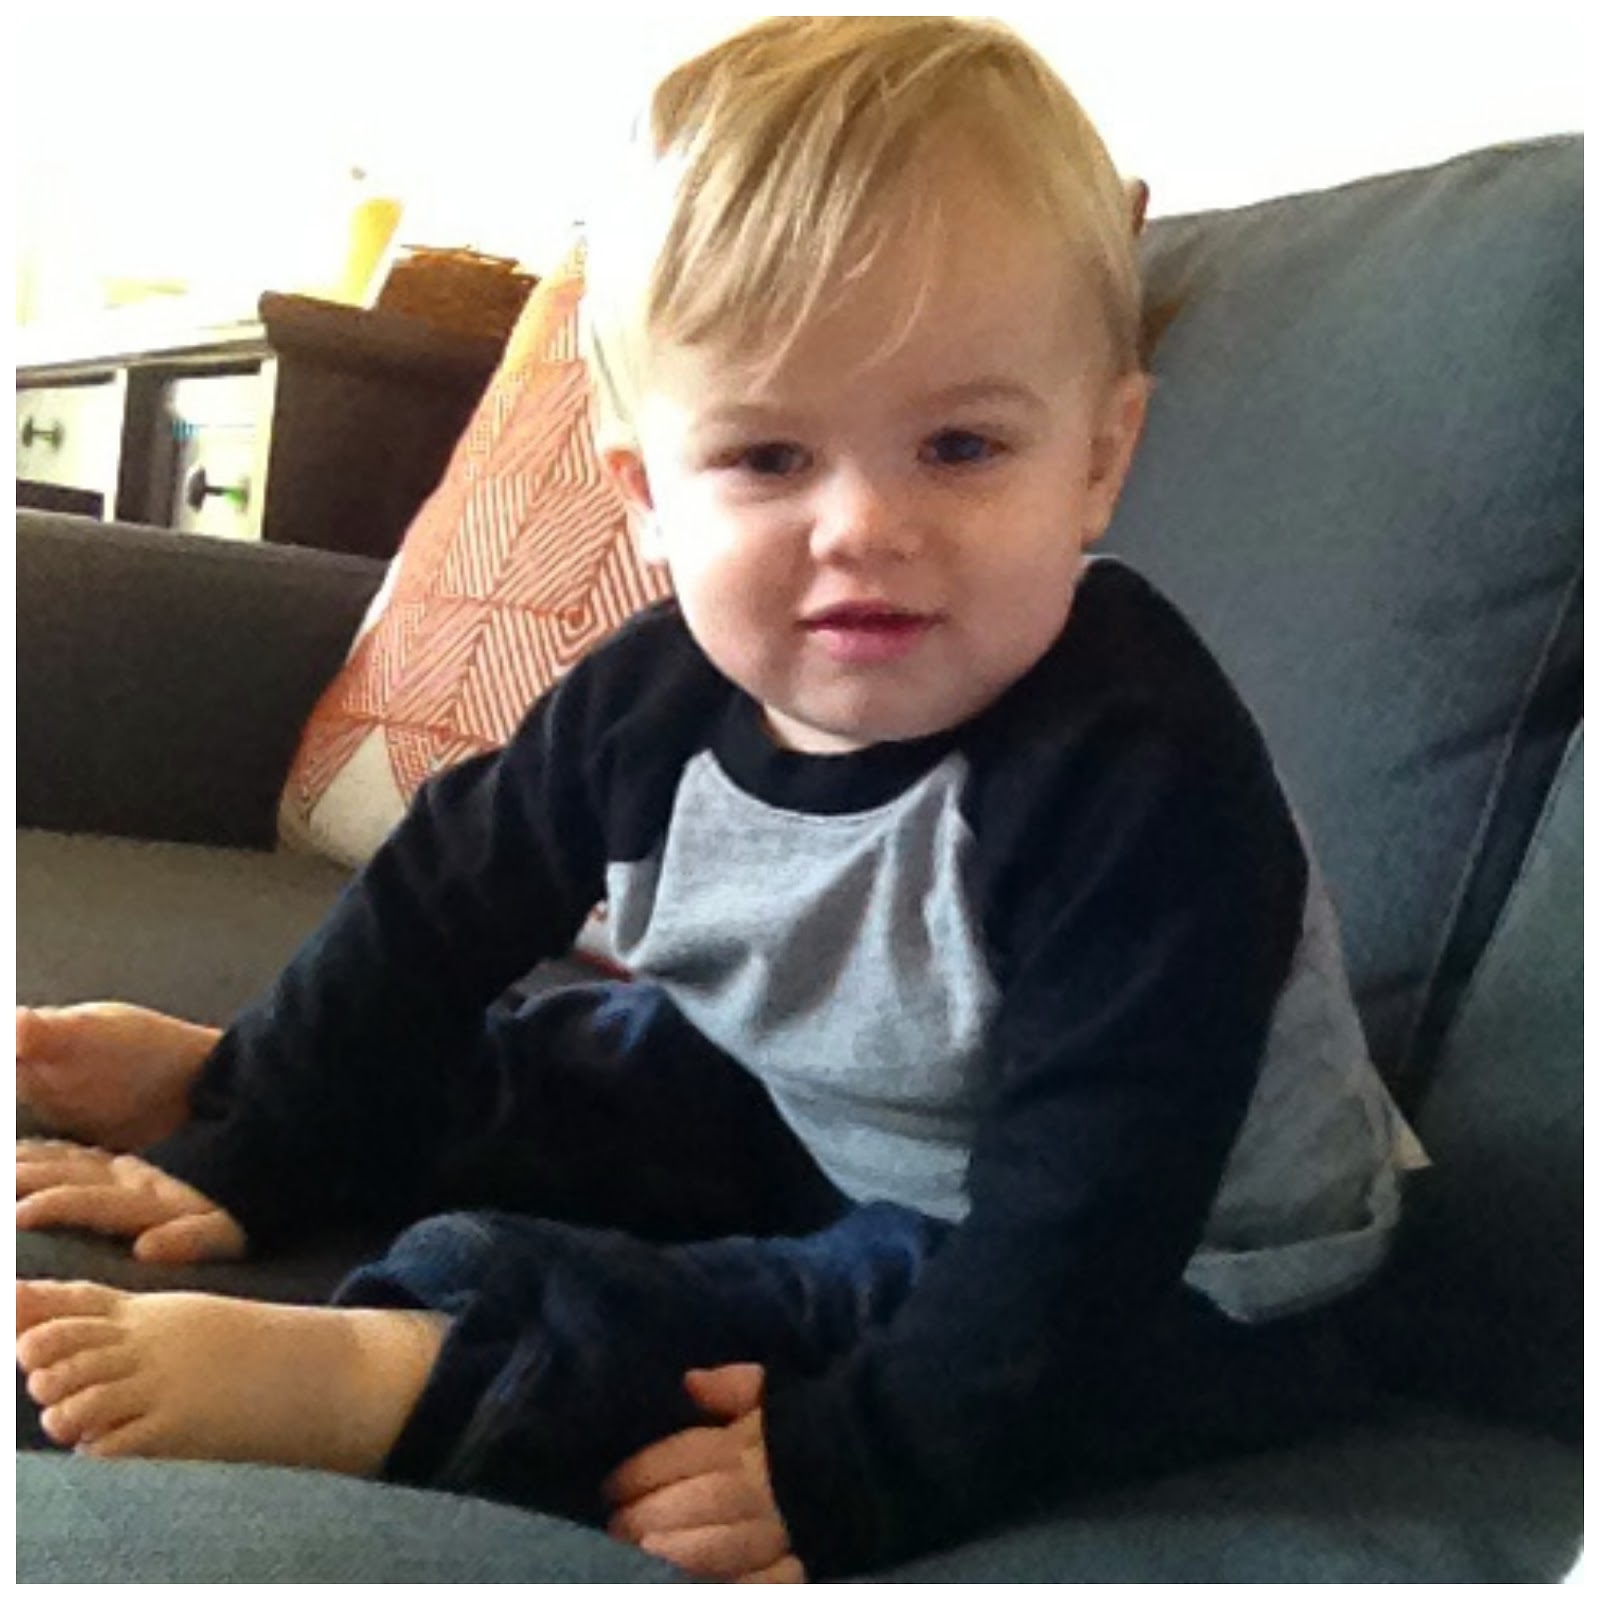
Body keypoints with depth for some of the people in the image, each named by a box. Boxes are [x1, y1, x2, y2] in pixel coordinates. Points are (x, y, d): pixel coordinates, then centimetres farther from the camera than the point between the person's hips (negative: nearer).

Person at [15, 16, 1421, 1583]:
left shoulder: (1139, 783, -35)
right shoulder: (657, 694, -15)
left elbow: (1081, 1226, -35)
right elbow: (446, 899, -1)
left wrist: (847, 1469, -38)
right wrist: (246, 1143, 1)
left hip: (1168, 1291, -6)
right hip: (814, 1120, 7)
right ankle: (210, 1081, 32)